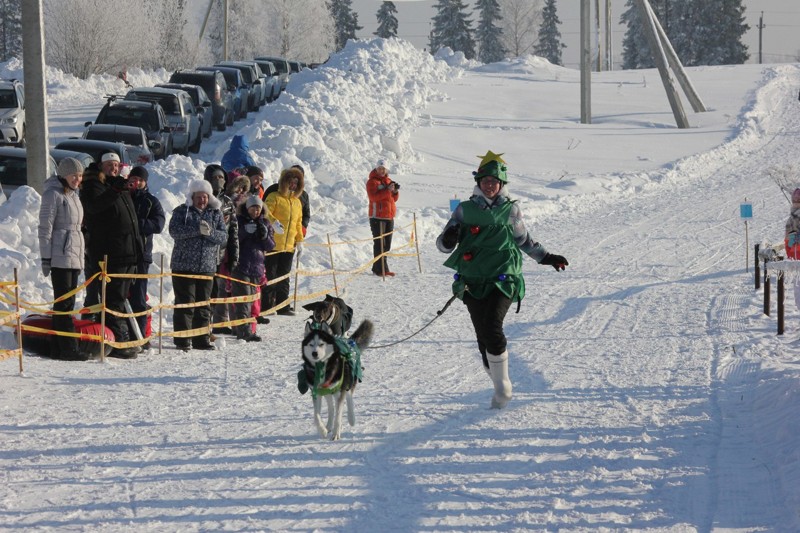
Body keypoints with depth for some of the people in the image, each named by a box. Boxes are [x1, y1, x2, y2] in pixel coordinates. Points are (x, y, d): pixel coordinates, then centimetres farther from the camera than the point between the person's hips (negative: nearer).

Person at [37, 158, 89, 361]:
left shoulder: (73, 195, 18)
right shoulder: (53, 194, -9)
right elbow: (45, 228, -12)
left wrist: (82, 253, 22)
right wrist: (46, 258, -15)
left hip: (75, 256, 9)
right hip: (60, 257, -9)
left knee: (66, 303, 7)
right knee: (64, 303, -9)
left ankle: (58, 348, 9)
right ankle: (68, 348, -11)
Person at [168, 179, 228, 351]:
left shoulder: (216, 213, 10)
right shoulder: (182, 211, 1)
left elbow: (224, 237, 2)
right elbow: (175, 231, -15)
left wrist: (210, 232, -18)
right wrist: (197, 229, -24)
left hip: (207, 267, 4)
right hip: (183, 265, -4)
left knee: (204, 304, 7)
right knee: (185, 303, -4)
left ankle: (201, 339, 14)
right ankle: (182, 340, 0)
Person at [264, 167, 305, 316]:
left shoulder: (297, 202, 19)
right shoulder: (274, 197, -2)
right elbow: (266, 212, -16)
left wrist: (299, 240, 19)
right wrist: (274, 222, -34)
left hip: (289, 246, 6)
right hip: (273, 245, -6)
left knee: (284, 278, 10)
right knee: (270, 276, -4)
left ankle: (283, 307, 14)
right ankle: (266, 306, -1)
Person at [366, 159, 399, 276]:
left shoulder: (388, 181, 18)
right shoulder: (372, 182, -4)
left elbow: (394, 199, 20)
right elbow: (373, 196, -20)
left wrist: (395, 191, -2)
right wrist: (387, 190, -25)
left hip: (389, 216, 8)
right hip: (377, 216, -8)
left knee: (387, 244, 10)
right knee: (379, 244, -9)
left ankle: (377, 268, 16)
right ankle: (381, 269, -11)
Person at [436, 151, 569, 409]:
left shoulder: (510, 210, 7)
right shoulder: (465, 210, 8)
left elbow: (523, 240, 24)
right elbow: (443, 245, 7)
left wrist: (546, 257, 27)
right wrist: (448, 239, -15)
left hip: (502, 281, -2)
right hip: (473, 282, 2)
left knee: (492, 328, -21)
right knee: (483, 336, 1)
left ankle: (502, 385, -10)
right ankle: (502, 388, 16)